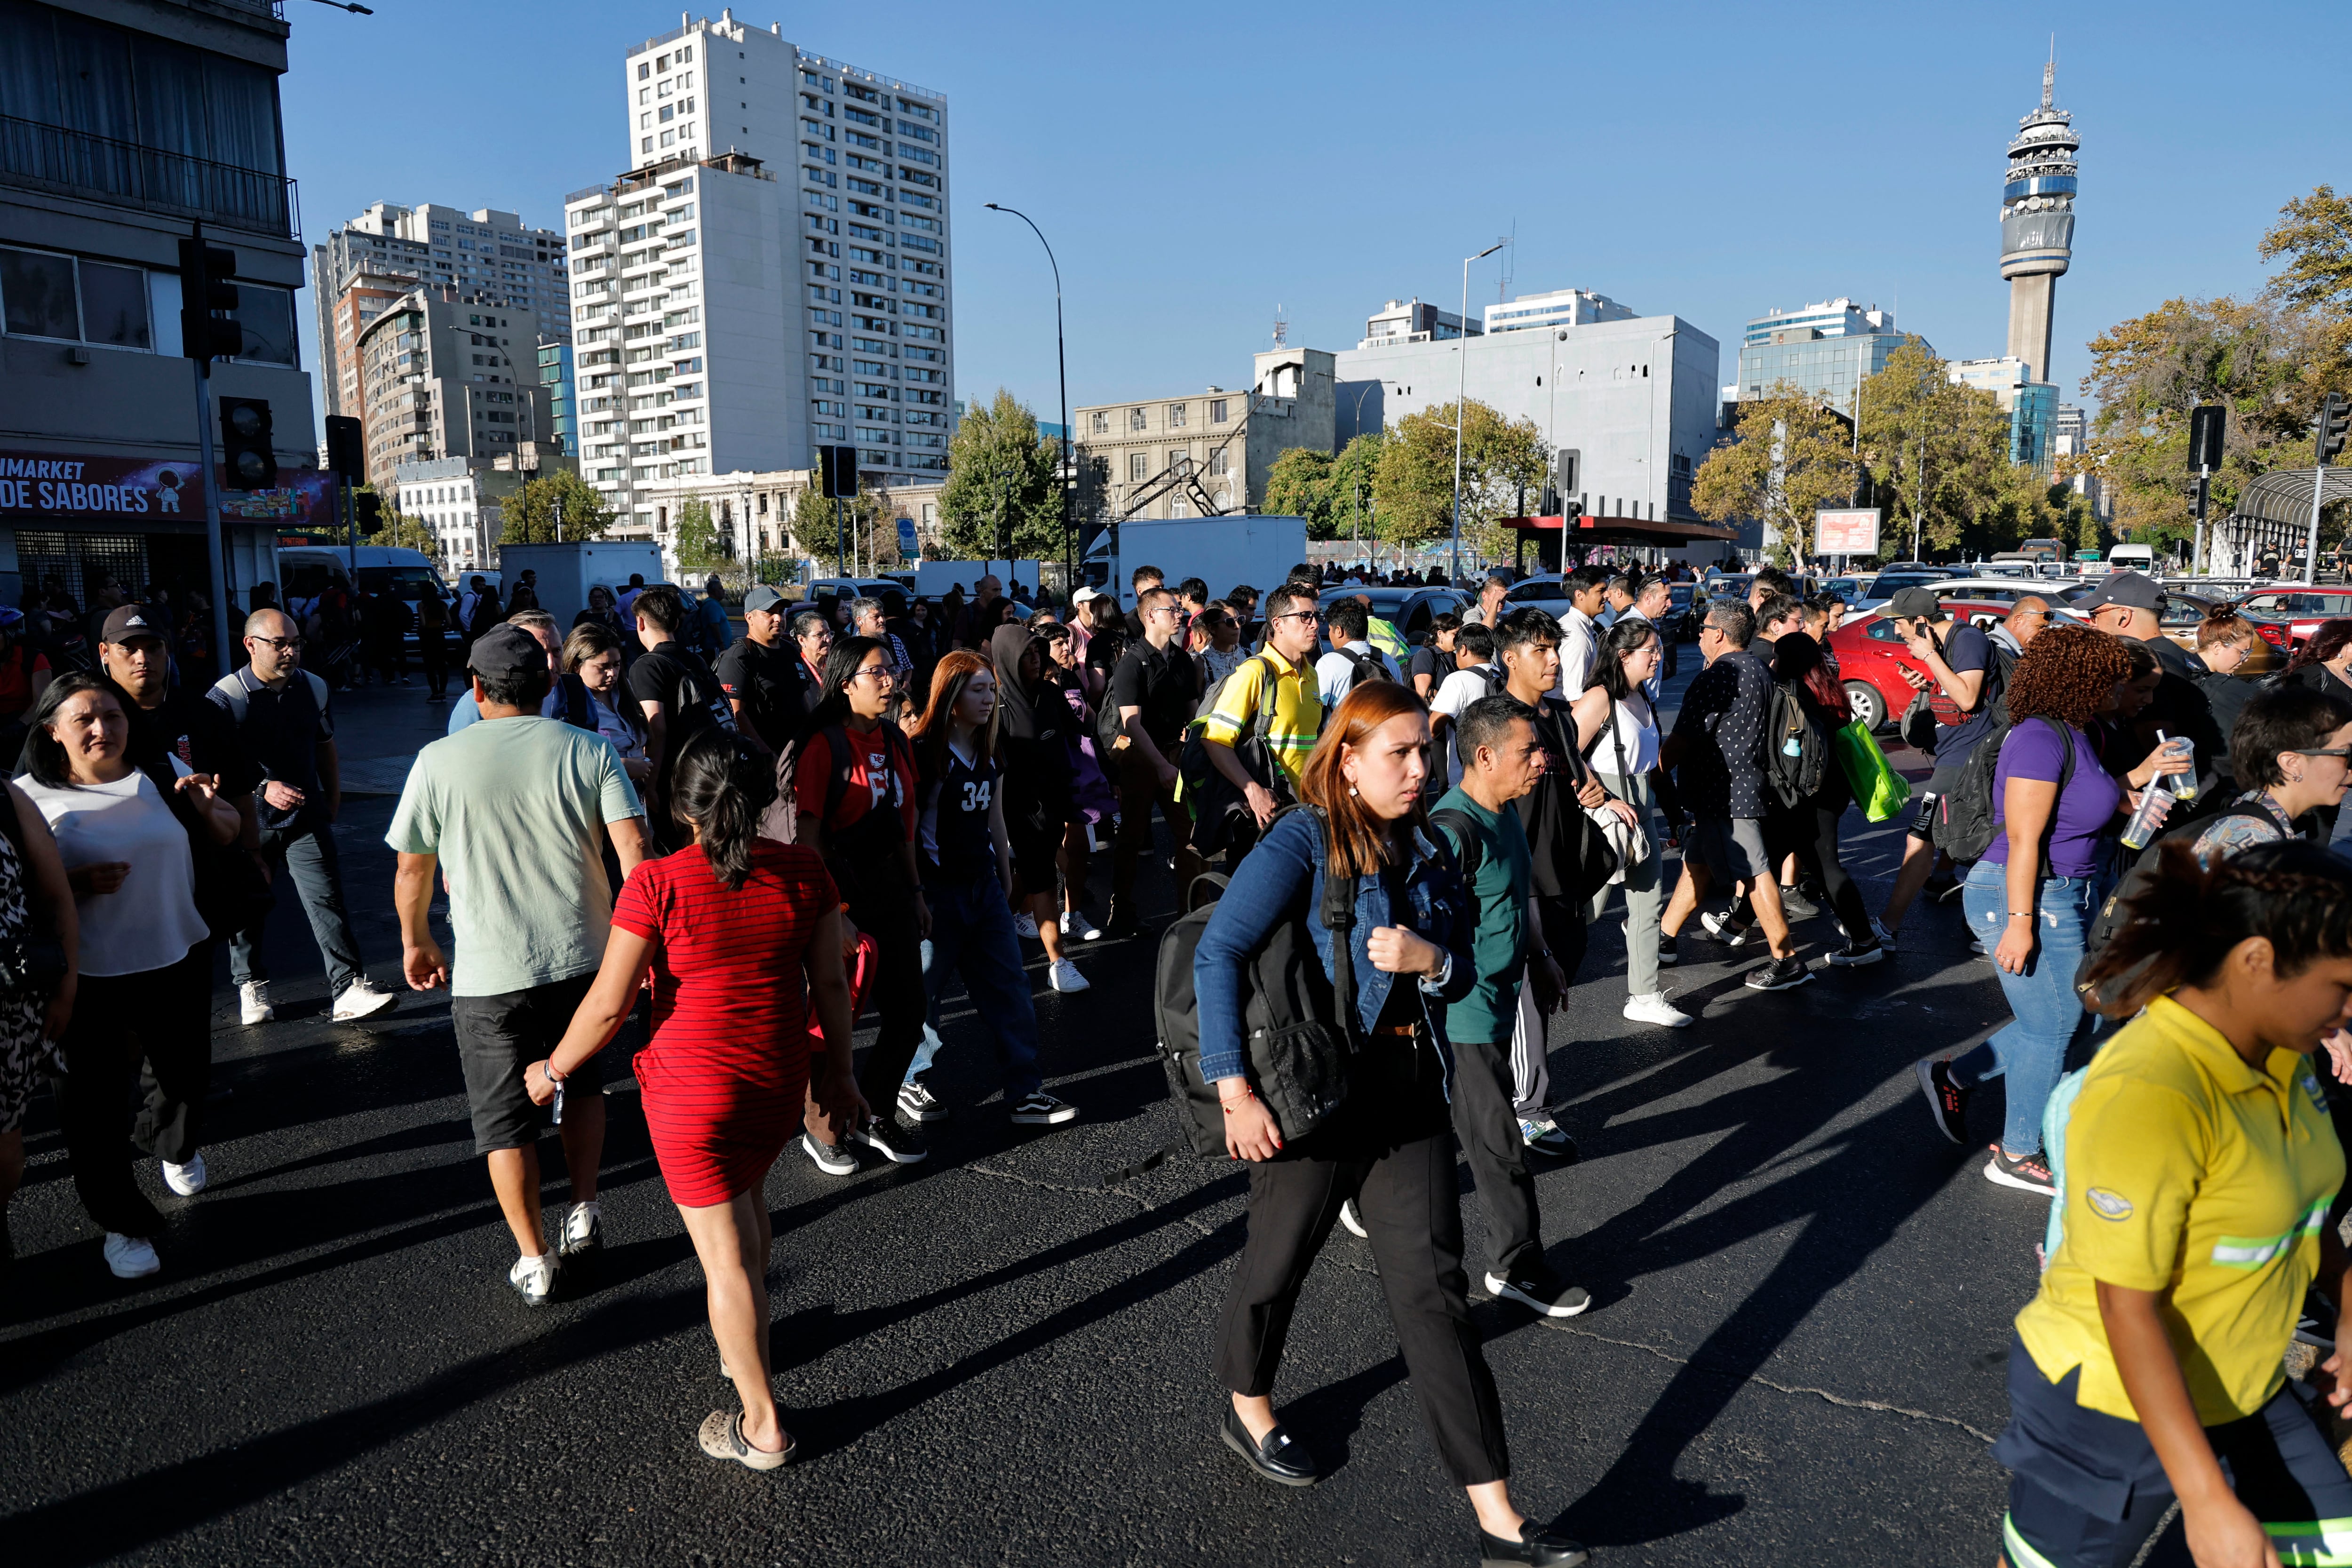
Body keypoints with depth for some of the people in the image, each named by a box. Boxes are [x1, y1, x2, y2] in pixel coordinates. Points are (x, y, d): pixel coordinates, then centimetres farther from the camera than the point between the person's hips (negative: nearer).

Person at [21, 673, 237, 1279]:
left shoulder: (164, 773, 2)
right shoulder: (30, 796, -6)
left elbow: (224, 836, 11)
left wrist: (207, 808, -11)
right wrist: (75, 883, -23)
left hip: (178, 961, 3)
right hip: (87, 977, -3)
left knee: (183, 1074, 19)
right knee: (92, 1103, 1)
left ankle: (176, 1150, 51)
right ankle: (123, 1223, 17)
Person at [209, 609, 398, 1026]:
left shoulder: (314, 688, 5)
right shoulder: (225, 697, -9)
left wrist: (333, 801, 19)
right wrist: (263, 788, -24)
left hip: (306, 819, 2)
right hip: (249, 822, -2)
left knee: (327, 901, -6)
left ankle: (349, 990, -8)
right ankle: (251, 986, 31)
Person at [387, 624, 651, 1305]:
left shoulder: (440, 761, -5)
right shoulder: (590, 751, -3)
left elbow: (411, 872, 1)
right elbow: (634, 850, -12)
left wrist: (417, 942, 17)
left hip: (491, 973, -2)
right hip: (583, 959, 2)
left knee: (505, 1117, 12)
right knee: (581, 1085, 26)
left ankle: (534, 1264, 20)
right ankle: (584, 1211, 24)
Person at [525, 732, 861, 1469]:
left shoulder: (658, 884, -17)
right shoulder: (804, 870, -6)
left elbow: (609, 1004, -13)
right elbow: (832, 983, 0)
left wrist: (553, 1070, 5)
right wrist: (838, 1069, 14)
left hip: (693, 1089, -4)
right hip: (781, 1078, 4)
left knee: (725, 1255, 7)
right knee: (747, 1196, 30)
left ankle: (763, 1428, 19)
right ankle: (743, 1346, 48)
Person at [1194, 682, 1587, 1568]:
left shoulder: (1426, 852, 7)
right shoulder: (1302, 843, -13)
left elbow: (1462, 976, 11)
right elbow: (1217, 955, -20)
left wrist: (1429, 958, -13)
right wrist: (1234, 1088, -24)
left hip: (1412, 1095, 5)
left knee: (1433, 1290, 4)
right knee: (1279, 1260, 16)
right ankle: (1248, 1412, 45)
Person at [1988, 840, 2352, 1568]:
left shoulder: (2279, 1055, -3)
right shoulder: (2148, 1094, -30)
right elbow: (2126, 1306, -27)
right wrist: (2207, 1501, -25)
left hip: (2241, 1395, 8)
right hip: (2109, 1406, -8)